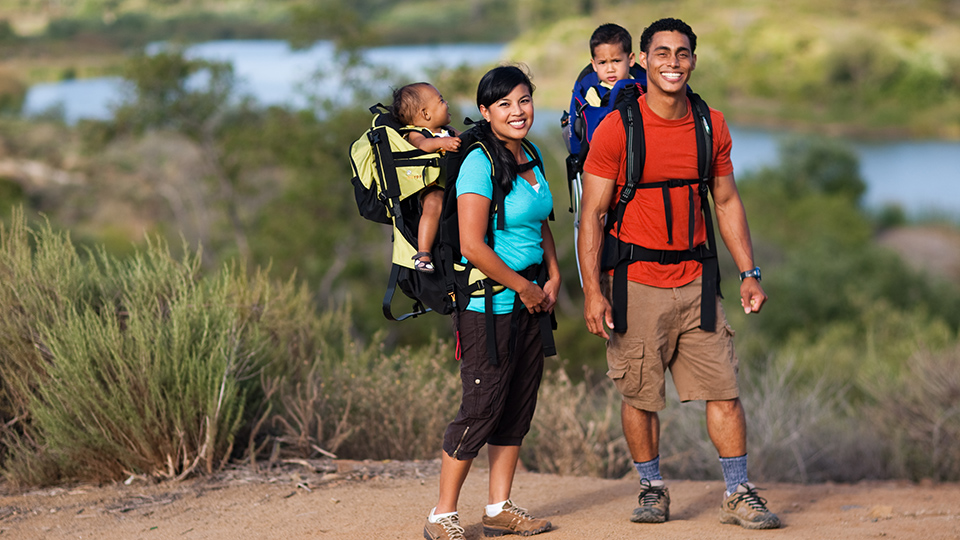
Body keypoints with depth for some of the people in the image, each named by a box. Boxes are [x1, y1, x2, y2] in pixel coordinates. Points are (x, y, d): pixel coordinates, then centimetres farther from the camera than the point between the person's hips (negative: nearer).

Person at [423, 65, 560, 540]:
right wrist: (524, 286, -12)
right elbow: (473, 246, -22)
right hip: (488, 305, -8)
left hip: (529, 302, 8)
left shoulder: (530, 158, 10)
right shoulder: (480, 164, -16)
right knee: (481, 408, -6)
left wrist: (553, 278, 9)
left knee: (519, 407, 10)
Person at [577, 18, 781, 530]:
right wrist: (592, 290, -15)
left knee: (724, 390, 1)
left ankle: (738, 495, 10)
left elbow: (727, 201, 14)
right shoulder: (616, 129, -8)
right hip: (635, 282, -3)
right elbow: (592, 214, -8)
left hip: (695, 281, 3)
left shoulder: (711, 126, 5)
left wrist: (749, 273, 7)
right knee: (639, 396, 4)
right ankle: (652, 489, 21)